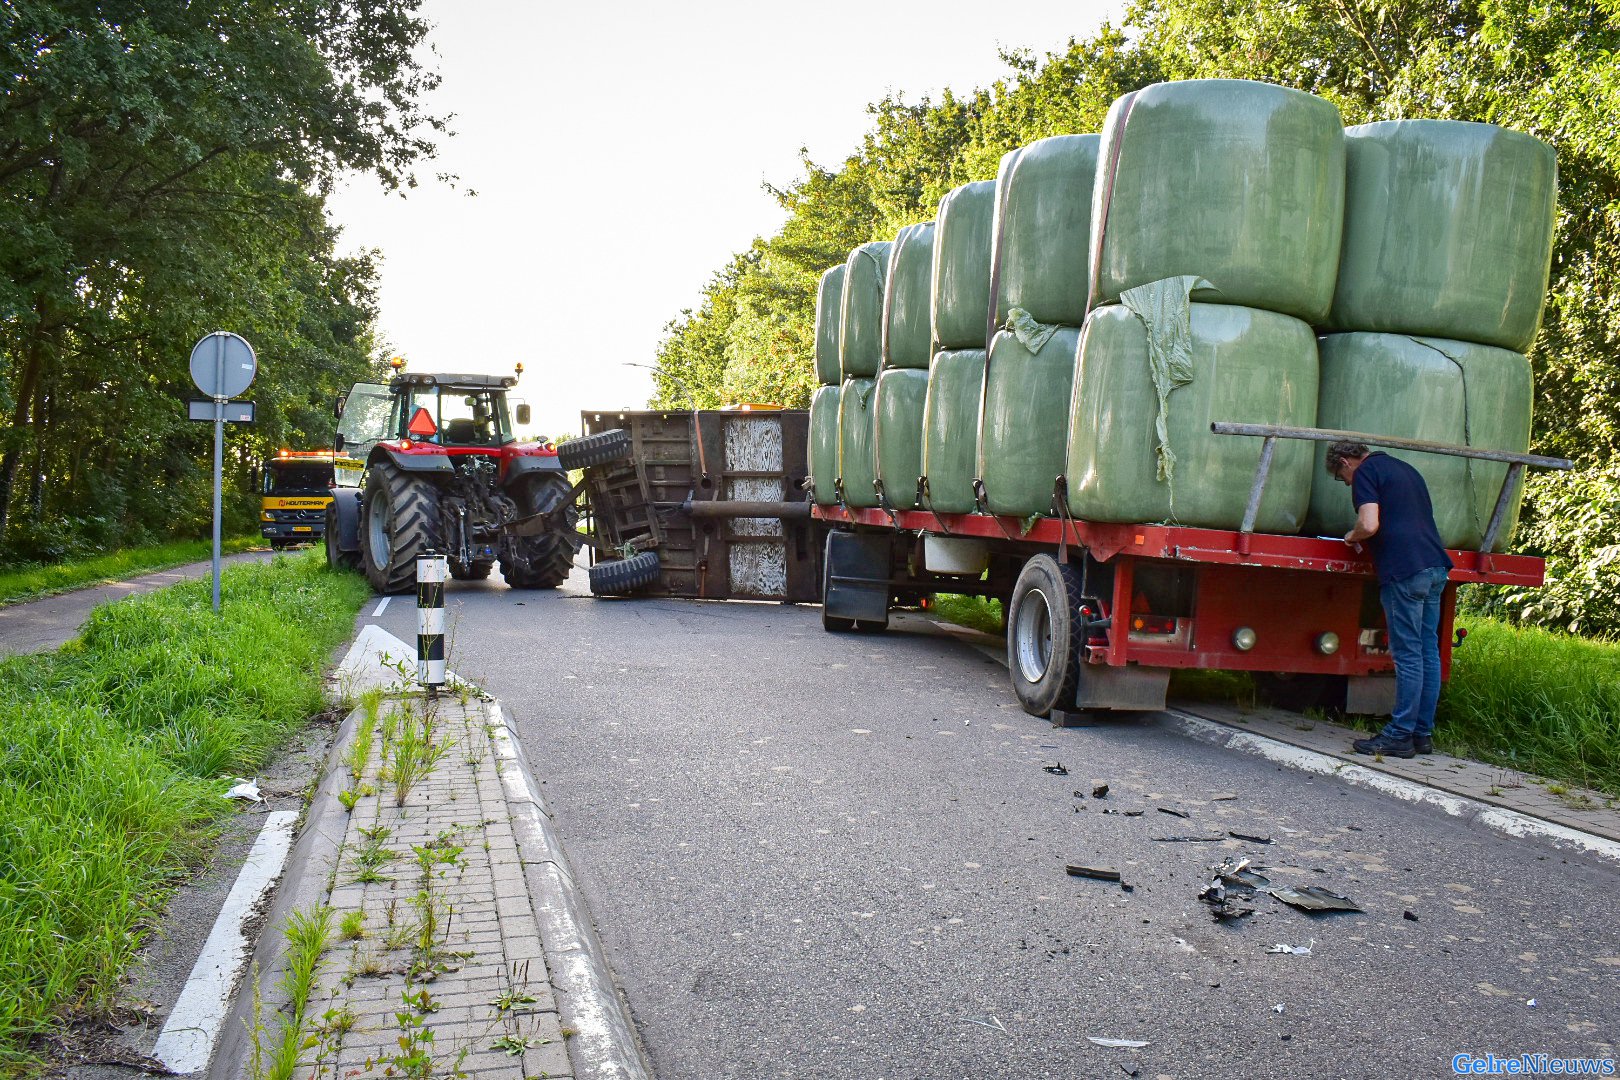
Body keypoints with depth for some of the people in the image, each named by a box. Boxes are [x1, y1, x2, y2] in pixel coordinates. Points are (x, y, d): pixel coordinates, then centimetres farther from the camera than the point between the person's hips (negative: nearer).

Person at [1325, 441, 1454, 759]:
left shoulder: (1366, 472, -2)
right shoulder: (1405, 469, 24)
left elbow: (1369, 525, -15)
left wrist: (1352, 537, 5)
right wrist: (1363, 538, 28)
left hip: (1403, 569, -8)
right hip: (1435, 566, 8)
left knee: (1407, 655, -6)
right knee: (1428, 653, 9)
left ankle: (1400, 736, -1)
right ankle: (1423, 733, 14)